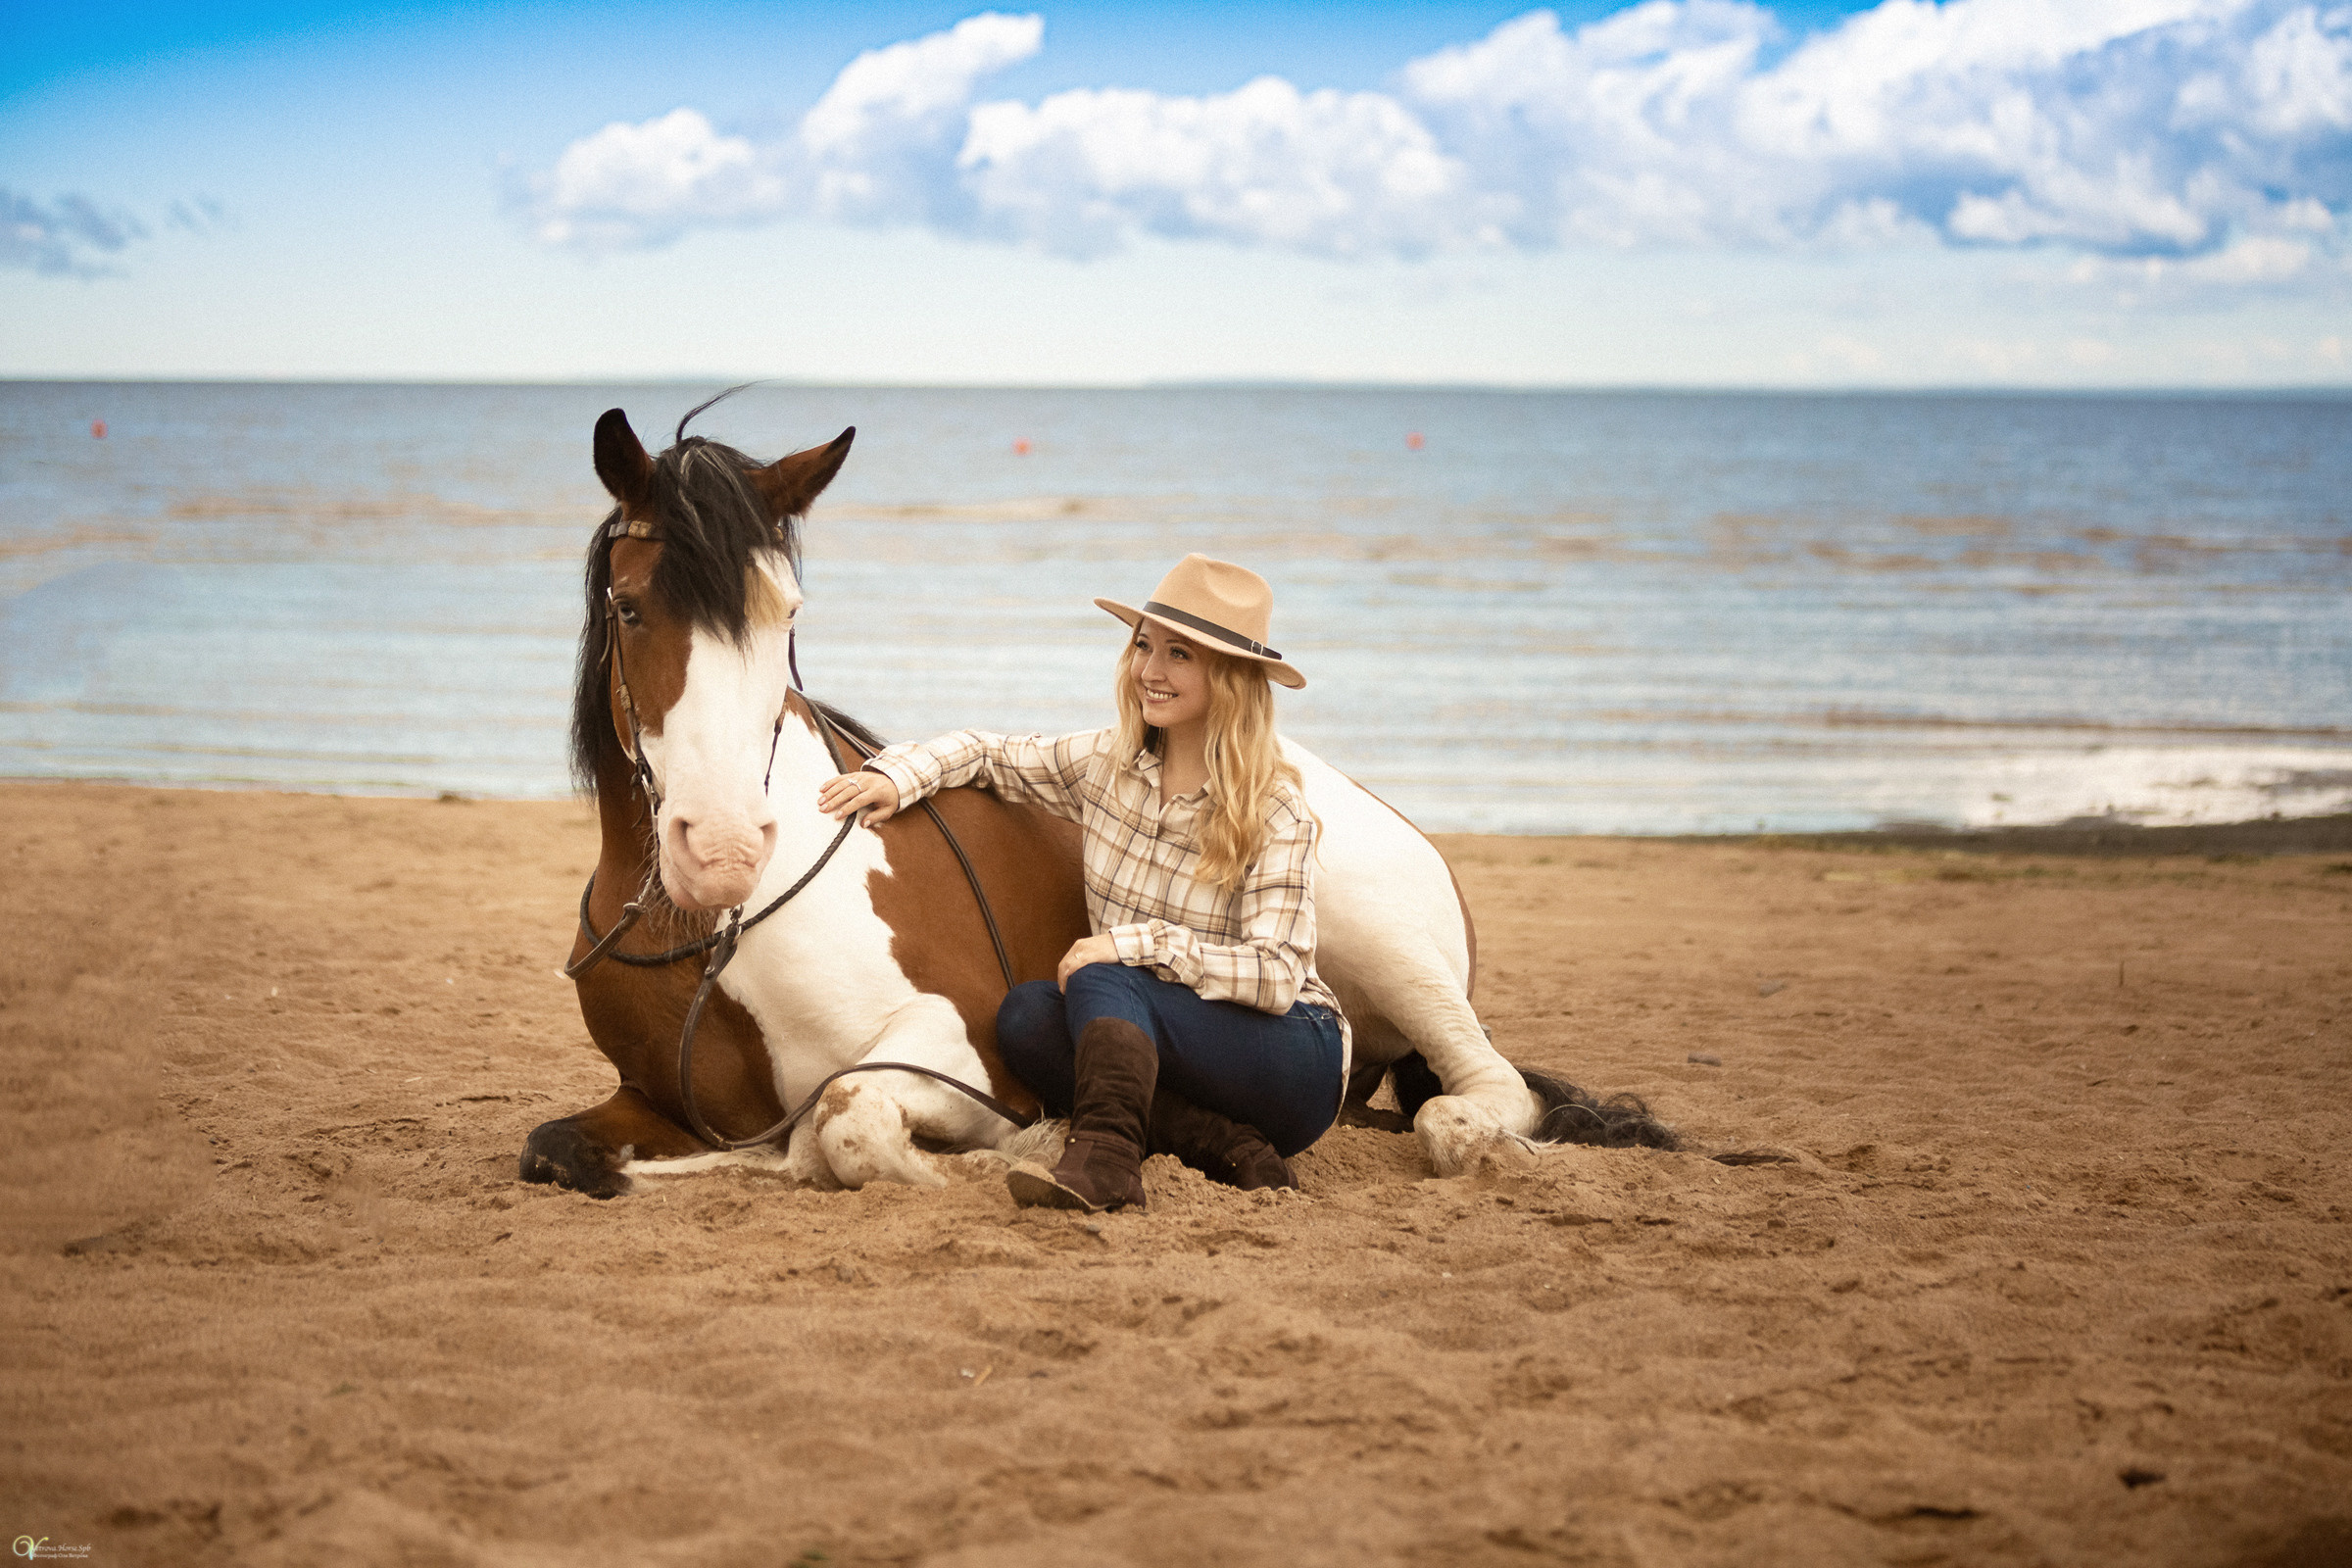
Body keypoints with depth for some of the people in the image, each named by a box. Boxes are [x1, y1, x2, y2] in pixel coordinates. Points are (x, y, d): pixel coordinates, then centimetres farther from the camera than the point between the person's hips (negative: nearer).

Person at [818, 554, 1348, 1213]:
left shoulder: (1277, 817, -14)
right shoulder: (1107, 763, 3)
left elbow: (1276, 975, -20)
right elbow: (986, 752, 15)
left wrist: (1135, 942, -25)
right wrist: (898, 776, -6)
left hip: (1295, 1060, -6)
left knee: (1101, 982, -28)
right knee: (1026, 1014, -21)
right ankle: (1235, 1152, -27)